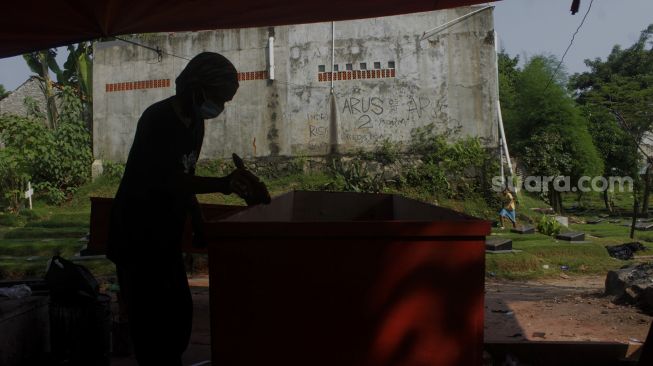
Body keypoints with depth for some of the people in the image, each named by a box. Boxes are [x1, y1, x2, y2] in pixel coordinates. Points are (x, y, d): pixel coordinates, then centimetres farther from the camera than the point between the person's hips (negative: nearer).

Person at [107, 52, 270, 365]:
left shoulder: (194, 122, 6)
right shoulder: (157, 120, -21)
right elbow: (164, 181, -34)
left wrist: (198, 221, 10)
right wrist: (223, 184, -45)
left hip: (166, 237, 9)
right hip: (136, 238, -9)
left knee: (180, 315, 14)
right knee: (152, 322, -6)